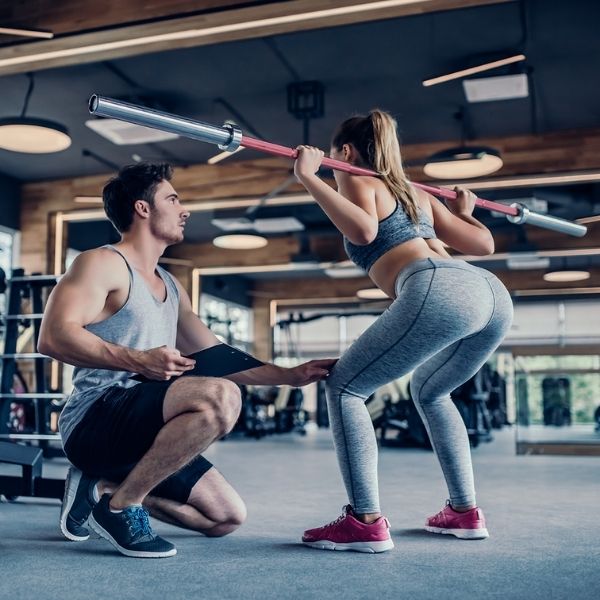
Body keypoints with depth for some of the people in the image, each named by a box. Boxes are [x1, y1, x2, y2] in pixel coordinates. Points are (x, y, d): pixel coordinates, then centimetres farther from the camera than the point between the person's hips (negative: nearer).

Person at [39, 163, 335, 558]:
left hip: (143, 429, 9)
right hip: (96, 420, -9)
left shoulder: (171, 287, 20)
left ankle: (103, 487, 12)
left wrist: (292, 375, 14)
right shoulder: (103, 263, -5)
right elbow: (54, 337, -18)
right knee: (220, 398, -32)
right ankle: (122, 504, -15)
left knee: (228, 517, 7)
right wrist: (138, 361, -27)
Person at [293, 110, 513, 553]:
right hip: (492, 292, 8)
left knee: (345, 387, 3)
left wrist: (309, 177, -2)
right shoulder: (417, 194, 33)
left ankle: (366, 521, -3)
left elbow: (363, 230, -9)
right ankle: (465, 511, 28)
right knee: (430, 391, 30)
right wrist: (464, 213, 52)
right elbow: (484, 243, 32)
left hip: (439, 291, -8)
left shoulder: (357, 181, 15)